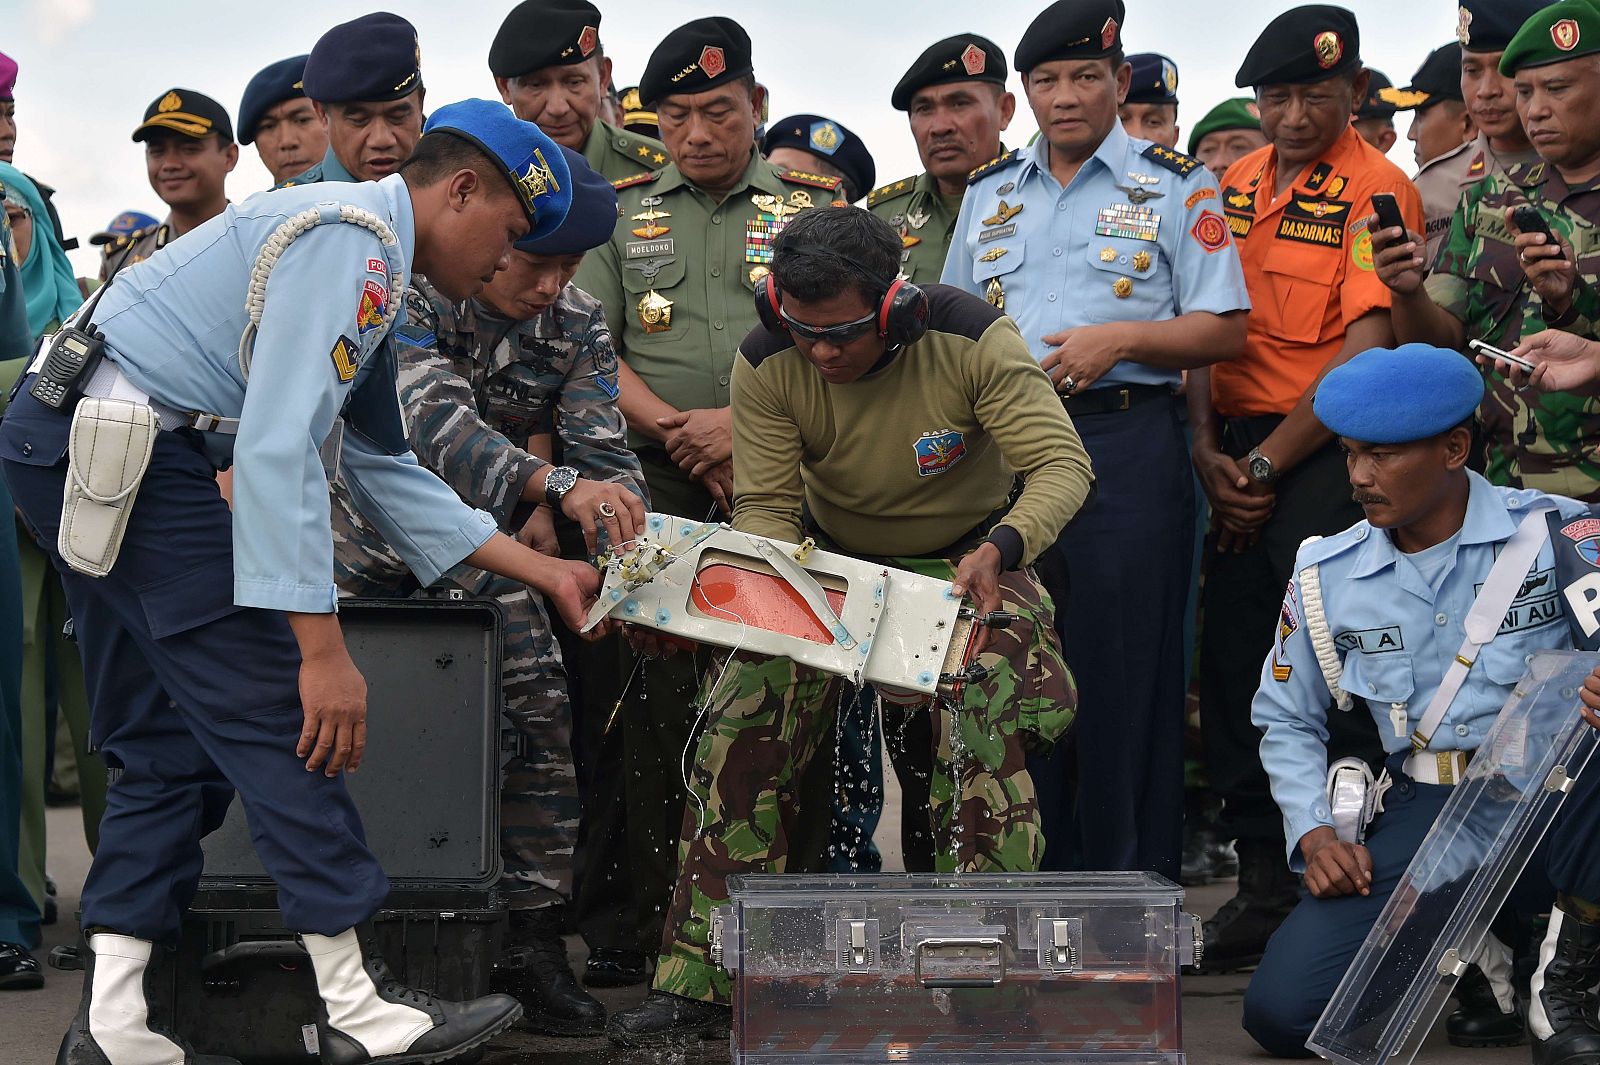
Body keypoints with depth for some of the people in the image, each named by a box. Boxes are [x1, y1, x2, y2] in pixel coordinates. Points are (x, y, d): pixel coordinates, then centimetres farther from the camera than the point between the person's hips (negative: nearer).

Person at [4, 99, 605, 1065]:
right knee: (274, 712, -7)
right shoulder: (354, 237, -13)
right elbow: (278, 446, -23)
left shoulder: (367, 261, 20)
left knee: (169, 738, 11)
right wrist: (322, 648, -24)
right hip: (124, 444, -11)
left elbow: (385, 470, 23)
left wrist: (547, 573, 21)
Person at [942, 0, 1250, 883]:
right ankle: (1037, 864, 16)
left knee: (1125, 666, -3)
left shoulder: (1175, 187, 3)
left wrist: (1120, 339, -14)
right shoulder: (990, 192, 16)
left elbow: (1225, 329, -1)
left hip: (1126, 443, -4)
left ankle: (1133, 878, 5)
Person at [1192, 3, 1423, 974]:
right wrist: (1208, 449, -1)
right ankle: (1263, 880, 15)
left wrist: (1265, 463, -10)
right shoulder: (1230, 190, 13)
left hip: (1330, 451, -6)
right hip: (1237, 456, 6)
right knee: (1232, 657, 5)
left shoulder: (1378, 192, -6)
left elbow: (1366, 355, -12)